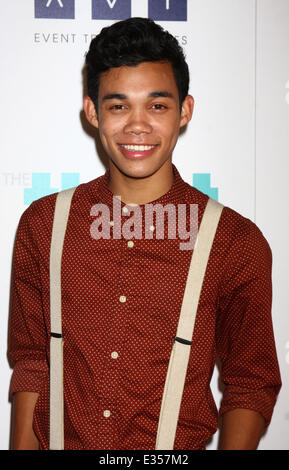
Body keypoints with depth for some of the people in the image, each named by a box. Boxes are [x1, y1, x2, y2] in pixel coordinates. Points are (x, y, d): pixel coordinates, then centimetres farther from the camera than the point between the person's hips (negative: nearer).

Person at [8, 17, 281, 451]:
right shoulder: (41, 225, -4)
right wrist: (22, 446, -4)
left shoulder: (237, 243, -10)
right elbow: (30, 362, 3)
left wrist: (234, 446, -17)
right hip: (58, 443, 2)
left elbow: (252, 385, -3)